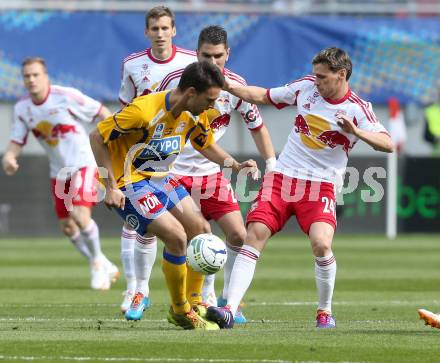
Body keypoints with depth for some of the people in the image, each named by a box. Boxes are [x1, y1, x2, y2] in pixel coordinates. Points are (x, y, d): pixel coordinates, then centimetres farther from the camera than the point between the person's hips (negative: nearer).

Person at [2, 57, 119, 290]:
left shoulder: (66, 96, -18)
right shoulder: (22, 108, -2)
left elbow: (102, 113, -10)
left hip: (83, 164, -6)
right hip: (58, 172, 6)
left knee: (80, 216, -24)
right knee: (67, 227, 7)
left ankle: (98, 262, 2)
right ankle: (105, 267, 28)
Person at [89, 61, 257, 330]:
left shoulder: (195, 115, -6)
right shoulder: (144, 111, -30)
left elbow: (207, 145, 14)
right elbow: (97, 137, -23)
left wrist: (235, 165, -5)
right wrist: (111, 186, -23)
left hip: (162, 178, 8)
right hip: (130, 182, -8)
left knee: (199, 230, 6)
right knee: (176, 236, -17)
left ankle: (194, 304, 22)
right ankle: (180, 312, 2)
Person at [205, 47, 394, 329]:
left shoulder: (357, 109, -8)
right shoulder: (306, 87, 5)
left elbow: (387, 144, -19)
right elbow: (262, 96, 18)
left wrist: (356, 131, -34)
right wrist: (227, 86, 10)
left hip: (321, 186, -4)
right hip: (281, 178, 4)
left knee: (321, 244, -24)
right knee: (254, 236, -12)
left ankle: (325, 313, -1)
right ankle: (229, 310, -16)